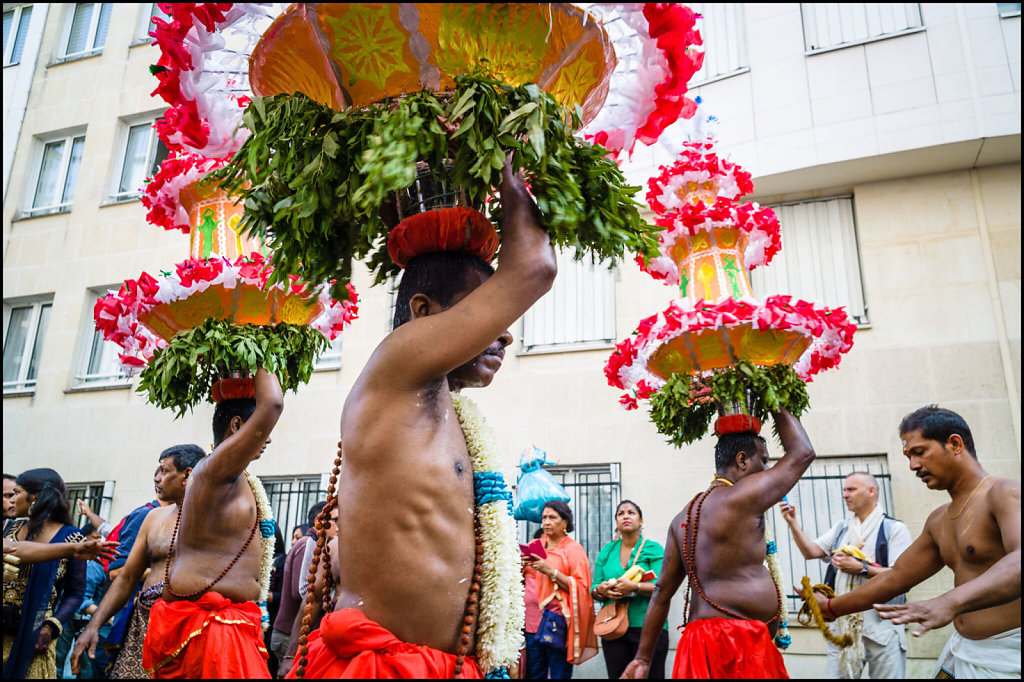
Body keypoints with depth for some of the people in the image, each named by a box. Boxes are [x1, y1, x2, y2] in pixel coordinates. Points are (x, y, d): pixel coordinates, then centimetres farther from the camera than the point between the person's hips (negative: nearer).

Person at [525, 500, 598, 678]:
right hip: (533, 619, 4)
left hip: (559, 623, -4)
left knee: (559, 674, 0)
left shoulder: (573, 548, 0)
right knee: (533, 674, 5)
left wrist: (551, 571, -16)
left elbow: (581, 587, -8)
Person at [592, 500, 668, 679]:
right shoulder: (607, 550, 12)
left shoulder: (654, 549, 0)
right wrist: (600, 590, -12)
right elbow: (594, 586, 10)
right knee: (616, 676, 8)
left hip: (648, 628, -3)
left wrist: (634, 587, -25)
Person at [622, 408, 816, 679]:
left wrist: (643, 658, 15)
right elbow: (802, 453, 2)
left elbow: (662, 591, 13)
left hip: (703, 637, 9)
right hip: (736, 643, -9)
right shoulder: (742, 497, -9)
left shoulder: (684, 517, 14)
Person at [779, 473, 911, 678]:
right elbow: (810, 552, 6)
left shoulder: (895, 529, -1)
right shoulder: (841, 528, 16)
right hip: (842, 624, 5)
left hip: (881, 625, -4)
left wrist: (860, 568, -17)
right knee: (836, 674, 3)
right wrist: (792, 523, -6)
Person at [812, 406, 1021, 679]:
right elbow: (895, 578, 18)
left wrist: (949, 602, -46)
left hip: (1007, 656, -7)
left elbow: (1018, 562, -32)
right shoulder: (938, 521, 13)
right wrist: (831, 607, 19)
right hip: (961, 651, 7)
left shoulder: (1005, 493, -13)